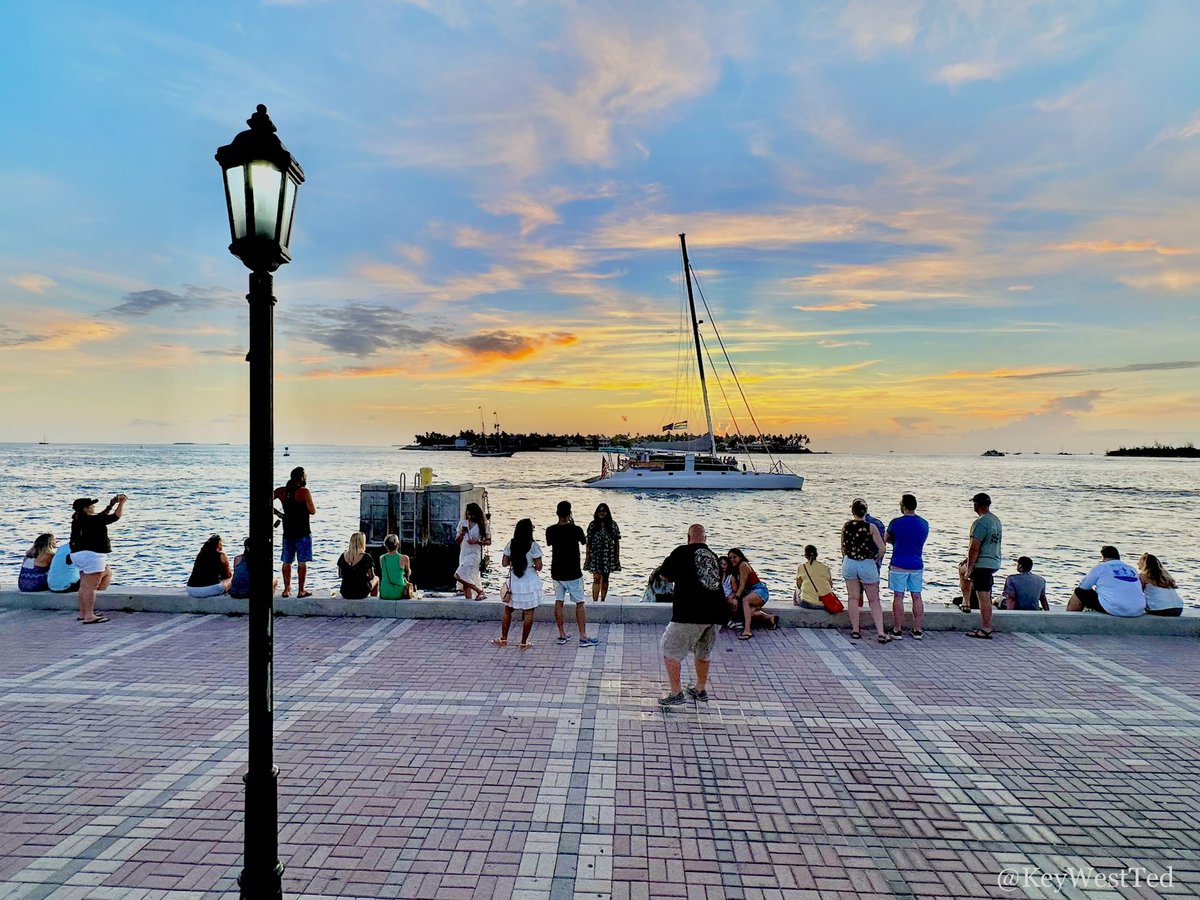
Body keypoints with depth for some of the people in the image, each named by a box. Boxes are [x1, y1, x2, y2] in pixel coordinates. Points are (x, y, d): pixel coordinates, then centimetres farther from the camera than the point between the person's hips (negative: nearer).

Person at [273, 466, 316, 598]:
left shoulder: (282, 491, 4)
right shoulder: (304, 492, -12)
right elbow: (313, 511, -8)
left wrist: (278, 513, 10)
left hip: (288, 532, 5)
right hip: (303, 532, -5)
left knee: (287, 562, 13)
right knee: (302, 562, 2)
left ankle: (286, 590, 17)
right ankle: (301, 591, 5)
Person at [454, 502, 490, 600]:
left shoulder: (482, 525, -3)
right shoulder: (462, 523, 8)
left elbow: (489, 542, 0)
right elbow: (457, 541, 12)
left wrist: (477, 541, -16)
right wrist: (461, 534, -9)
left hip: (474, 554, -5)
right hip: (463, 554, 5)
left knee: (458, 576, -18)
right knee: (465, 580, 3)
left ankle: (480, 592, -6)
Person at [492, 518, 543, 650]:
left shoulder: (510, 544, -2)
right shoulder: (533, 546, -13)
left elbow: (504, 563, 2)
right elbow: (538, 567, -13)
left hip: (514, 582, 4)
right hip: (529, 583, -3)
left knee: (507, 610, 19)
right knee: (528, 613, 6)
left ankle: (503, 639, 26)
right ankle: (524, 642, 11)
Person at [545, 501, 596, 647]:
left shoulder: (550, 530, -6)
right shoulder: (576, 530, -16)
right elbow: (584, 541, 4)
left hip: (557, 573, 4)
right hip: (573, 573, -4)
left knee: (559, 602, 12)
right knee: (579, 604, 4)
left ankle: (562, 635, 18)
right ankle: (583, 637, 5)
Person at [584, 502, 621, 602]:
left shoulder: (612, 525, 0)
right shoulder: (592, 525, 0)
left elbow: (617, 541, 2)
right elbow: (588, 541, 3)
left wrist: (617, 557, 0)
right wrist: (587, 556, 1)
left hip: (608, 555, 1)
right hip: (595, 555, -1)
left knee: (605, 579, 10)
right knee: (597, 578, -8)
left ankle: (602, 601, 21)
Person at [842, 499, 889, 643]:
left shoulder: (846, 527, -3)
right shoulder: (871, 527, -12)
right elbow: (881, 548, -13)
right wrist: (877, 560, 7)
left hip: (849, 563, 2)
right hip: (867, 565, -2)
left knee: (853, 598, 11)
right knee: (874, 600, 6)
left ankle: (855, 630, 14)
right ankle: (880, 633, 3)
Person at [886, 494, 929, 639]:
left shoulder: (896, 522, -11)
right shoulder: (924, 524, 3)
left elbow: (886, 539, 3)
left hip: (899, 565, -4)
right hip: (917, 565, 4)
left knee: (898, 597, 1)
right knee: (917, 597, 10)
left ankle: (897, 630, 4)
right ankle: (918, 631, 14)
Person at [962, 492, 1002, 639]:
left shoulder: (980, 522, -19)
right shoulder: (996, 519, 11)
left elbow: (974, 548, -22)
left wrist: (969, 569, -15)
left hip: (982, 564, -9)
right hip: (994, 562, 9)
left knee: (984, 597, 0)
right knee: (962, 570, 25)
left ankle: (986, 630, 8)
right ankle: (966, 603, 29)